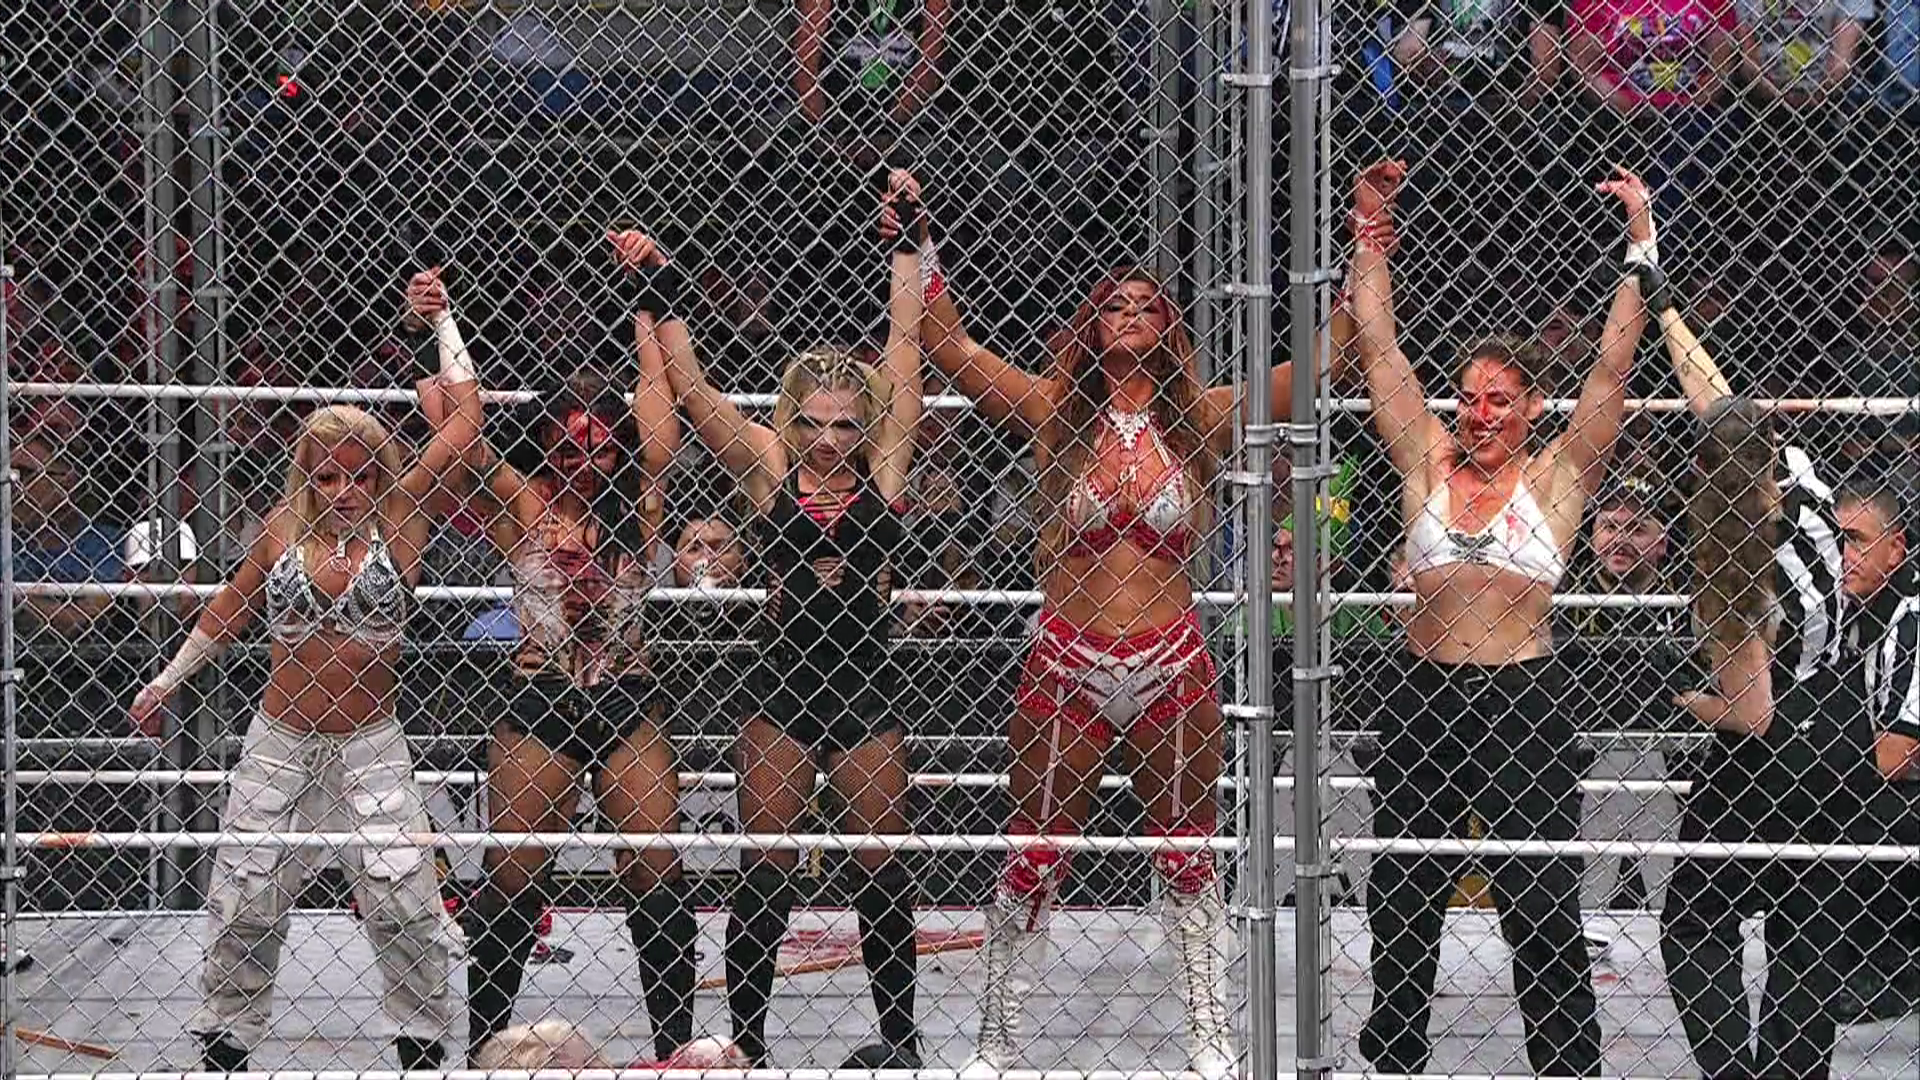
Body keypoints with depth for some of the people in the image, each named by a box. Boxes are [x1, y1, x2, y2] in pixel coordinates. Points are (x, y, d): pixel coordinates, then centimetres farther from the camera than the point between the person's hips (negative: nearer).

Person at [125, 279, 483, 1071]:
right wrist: (166, 683, 21)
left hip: (369, 747, -2)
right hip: (280, 742, 2)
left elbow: (463, 423, -9)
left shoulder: (398, 520, -6)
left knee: (405, 901, -9)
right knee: (244, 902, 5)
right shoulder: (285, 530, -1)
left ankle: (424, 1048, 7)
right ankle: (224, 1047, 21)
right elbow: (231, 611, 15)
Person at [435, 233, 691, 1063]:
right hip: (539, 707, -1)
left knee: (658, 875, 0)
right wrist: (443, 327, -13)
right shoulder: (522, 506, 1)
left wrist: (639, 296, 4)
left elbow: (655, 398, 3)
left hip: (628, 706, 1)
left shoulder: (635, 503, 5)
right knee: (510, 880, 2)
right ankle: (486, 1041, 12)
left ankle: (677, 1041, 8)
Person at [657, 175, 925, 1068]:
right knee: (766, 869, 1)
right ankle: (744, 1040, 7)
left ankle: (899, 1039, 16)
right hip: (782, 686, -1)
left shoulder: (883, 471, 1)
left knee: (882, 865, 6)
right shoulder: (770, 471, 0)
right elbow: (692, 392, -4)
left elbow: (904, 353, 0)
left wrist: (907, 243, -1)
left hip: (867, 690, 1)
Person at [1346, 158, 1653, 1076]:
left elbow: (1614, 364, -1)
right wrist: (1371, 236, 8)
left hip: (1523, 700, -3)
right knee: (1401, 897, 9)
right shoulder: (1428, 464, 9)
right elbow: (1377, 346, 9)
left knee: (1542, 905, -4)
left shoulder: (1556, 478, 3)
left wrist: (1641, 243, -4)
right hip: (1425, 694, 3)